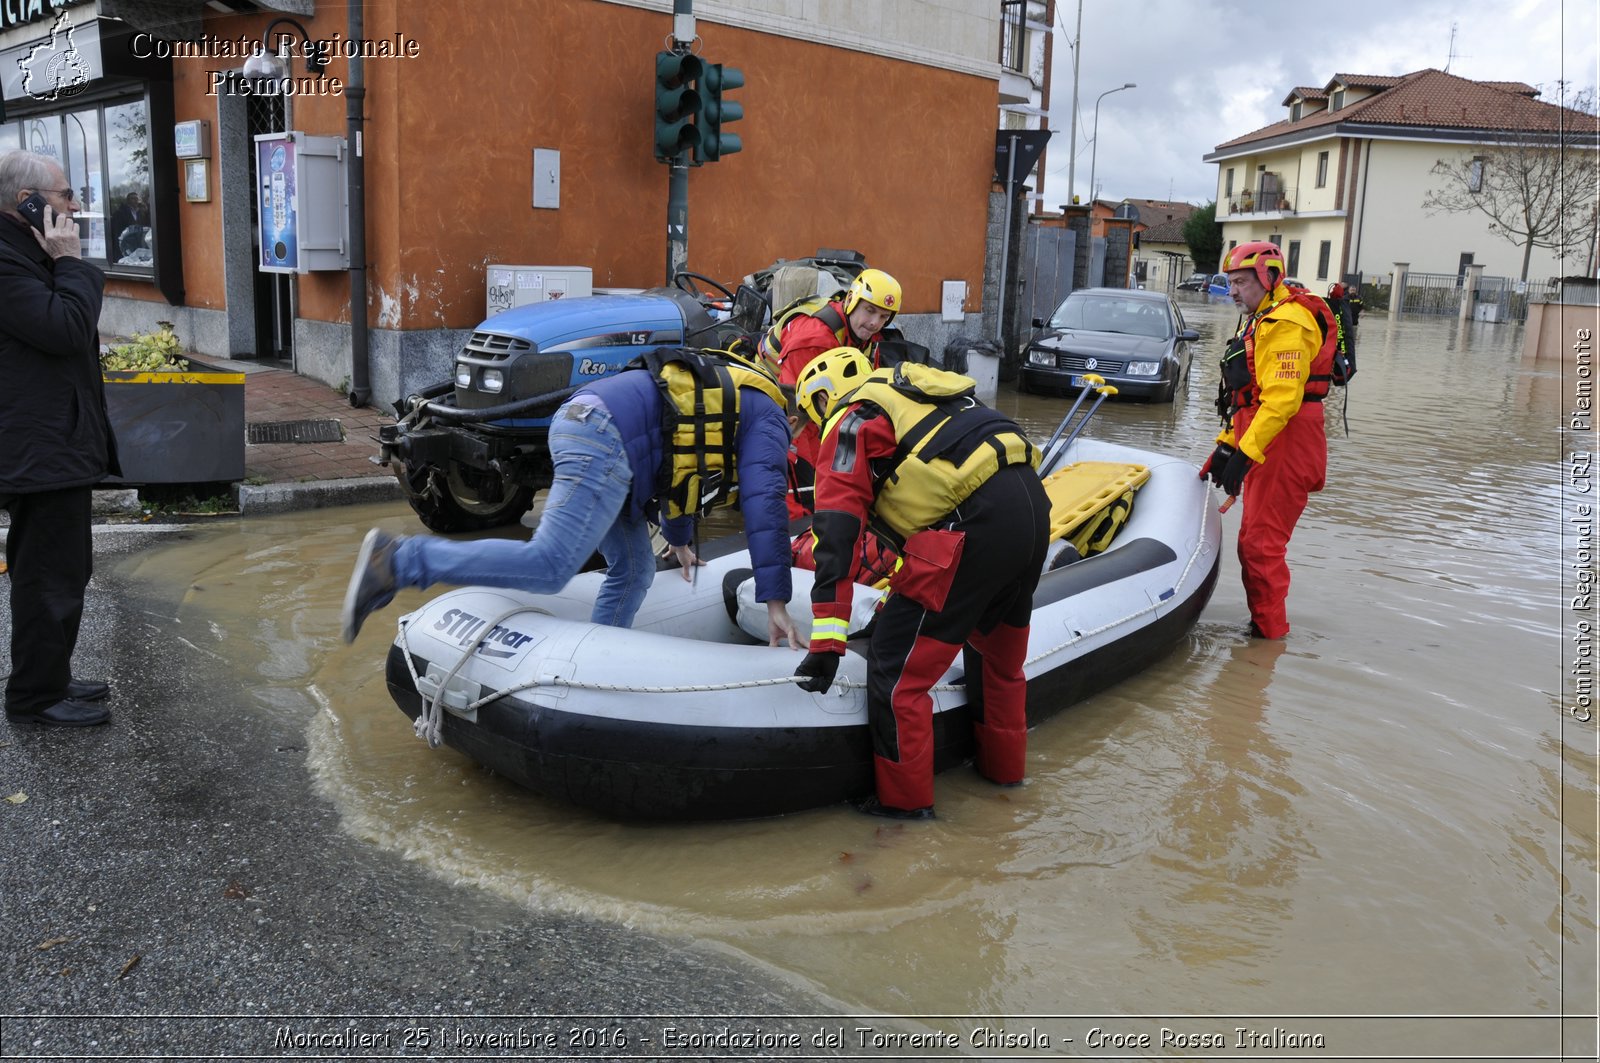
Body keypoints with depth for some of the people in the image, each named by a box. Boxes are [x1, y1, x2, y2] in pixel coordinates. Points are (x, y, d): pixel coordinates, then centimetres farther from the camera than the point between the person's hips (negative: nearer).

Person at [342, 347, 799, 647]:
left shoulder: (726, 395, 33)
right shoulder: (766, 419, 7)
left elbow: (675, 473, 45)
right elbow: (765, 508, -4)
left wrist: (678, 539, 57)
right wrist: (775, 602, -4)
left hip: (579, 420, 10)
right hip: (604, 441, -10)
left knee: (634, 570, 14)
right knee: (548, 566, -18)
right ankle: (396, 559, -21)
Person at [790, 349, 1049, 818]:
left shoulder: (850, 422, 5)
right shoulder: (912, 390, 30)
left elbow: (838, 532, -6)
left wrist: (826, 639, -8)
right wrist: (899, 592, 47)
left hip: (977, 525, -9)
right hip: (1033, 504, 9)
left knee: (895, 667, 3)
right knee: (998, 649, 29)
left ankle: (904, 797, 15)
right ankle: (1003, 764, 46)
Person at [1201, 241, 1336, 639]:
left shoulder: (1286, 323, -14)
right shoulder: (1260, 322, 21)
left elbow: (1282, 398, -24)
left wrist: (1244, 452, -27)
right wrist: (1226, 445, 19)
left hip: (1286, 444, -11)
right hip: (1266, 447, 11)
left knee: (1260, 541, -7)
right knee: (1256, 539, 15)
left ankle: (1269, 628, 1)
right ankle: (1266, 619, 24)